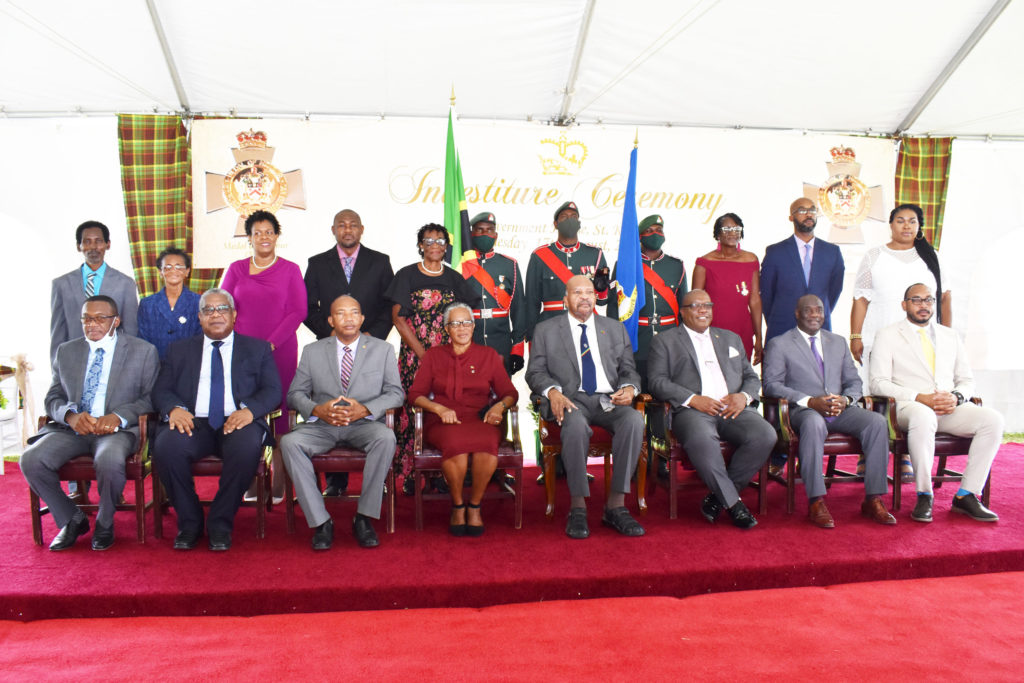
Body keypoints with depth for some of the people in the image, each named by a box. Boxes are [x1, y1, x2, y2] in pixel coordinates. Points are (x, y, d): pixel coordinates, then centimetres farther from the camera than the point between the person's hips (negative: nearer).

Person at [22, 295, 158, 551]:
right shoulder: (66, 351, 17)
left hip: (117, 429, -4)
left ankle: (104, 523, -5)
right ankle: (71, 519, 1)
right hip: (71, 429, 4)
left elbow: (152, 397, 0)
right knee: (31, 459, -23)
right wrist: (70, 415, -10)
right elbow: (53, 398, 14)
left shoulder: (143, 351, 6)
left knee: (109, 460, -36)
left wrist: (118, 417, -18)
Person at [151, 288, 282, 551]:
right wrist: (174, 409, -12)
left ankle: (221, 522, -14)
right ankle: (189, 522, -9)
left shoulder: (257, 349, 18)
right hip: (192, 422, 2)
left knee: (247, 446, -36)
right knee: (166, 446, -31)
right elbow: (161, 391, 13)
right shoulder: (179, 350, 23)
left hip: (238, 422, -1)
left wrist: (249, 410, -16)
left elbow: (272, 390, 6)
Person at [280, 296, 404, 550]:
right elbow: (295, 393, 9)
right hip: (322, 425, 2)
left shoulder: (383, 350, 10)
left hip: (364, 424, -1)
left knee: (386, 438, -35)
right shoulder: (313, 351, 13)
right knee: (289, 442, -29)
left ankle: (364, 518, -21)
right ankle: (320, 522, -21)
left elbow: (396, 393, 4)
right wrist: (317, 410, -14)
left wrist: (365, 410, -15)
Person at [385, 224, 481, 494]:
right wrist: (423, 354, -10)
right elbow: (398, 318, -2)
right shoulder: (406, 275, 5)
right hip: (414, 354, -2)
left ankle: (441, 471, 4)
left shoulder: (454, 278, 12)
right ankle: (410, 473, 1)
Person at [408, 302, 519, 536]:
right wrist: (439, 408, -8)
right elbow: (415, 394, 10)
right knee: (456, 443, -37)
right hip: (442, 422, 0)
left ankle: (475, 506, -15)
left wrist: (499, 405, -8)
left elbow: (509, 392, 14)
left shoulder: (488, 355, 18)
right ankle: (457, 507, -12)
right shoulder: (434, 355, 18)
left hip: (479, 420, 0)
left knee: (487, 442, -37)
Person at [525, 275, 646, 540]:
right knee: (576, 424, -38)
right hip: (570, 400, -2)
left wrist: (629, 387, -7)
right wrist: (552, 391, -15)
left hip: (609, 400, 3)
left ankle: (616, 505, -24)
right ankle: (578, 507, -26)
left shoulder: (616, 329, 19)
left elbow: (629, 369, 17)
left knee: (635, 419, -31)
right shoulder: (546, 330, 13)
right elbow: (535, 372, 7)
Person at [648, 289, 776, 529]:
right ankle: (732, 501, -18)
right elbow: (658, 381, 1)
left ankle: (718, 496, -11)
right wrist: (693, 399, -13)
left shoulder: (731, 338, 28)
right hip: (692, 410, -4)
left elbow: (751, 377, 24)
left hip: (733, 409, 4)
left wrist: (744, 396, -1)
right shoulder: (665, 341, 14)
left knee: (765, 436, -26)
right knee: (701, 439, -38)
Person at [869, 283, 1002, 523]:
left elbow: (967, 379, 18)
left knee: (993, 419, -23)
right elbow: (878, 383, -4)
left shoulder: (950, 337, 21)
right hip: (908, 407, -5)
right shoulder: (887, 335, 6)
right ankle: (924, 495, -25)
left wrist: (956, 397, -6)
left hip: (950, 407, 5)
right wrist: (921, 398, -17)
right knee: (923, 417, -39)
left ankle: (966, 495, -16)